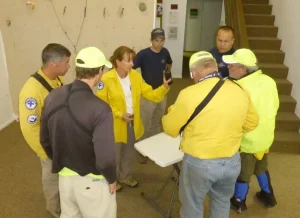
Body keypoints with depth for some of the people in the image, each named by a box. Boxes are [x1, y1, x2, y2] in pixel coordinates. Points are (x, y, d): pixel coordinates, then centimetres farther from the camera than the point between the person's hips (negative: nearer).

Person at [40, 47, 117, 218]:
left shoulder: (53, 97, -9)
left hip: (64, 176, 6)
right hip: (92, 181, -5)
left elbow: (45, 140, 3)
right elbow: (105, 157, -27)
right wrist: (112, 179, -6)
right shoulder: (99, 108, -29)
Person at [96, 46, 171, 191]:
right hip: (115, 125, -5)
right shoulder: (106, 79, -18)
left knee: (129, 153, 23)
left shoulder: (135, 76, -2)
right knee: (114, 154, 15)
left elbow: (150, 94, -4)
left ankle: (125, 176, 47)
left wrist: (164, 87, -19)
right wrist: (120, 114, -23)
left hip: (133, 123, 5)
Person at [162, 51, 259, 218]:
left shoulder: (189, 94, -21)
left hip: (199, 163, -4)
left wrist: (172, 110, 10)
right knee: (222, 202, 30)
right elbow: (251, 123, 9)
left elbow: (170, 128, -9)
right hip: (232, 161, 5)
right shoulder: (240, 90, -6)